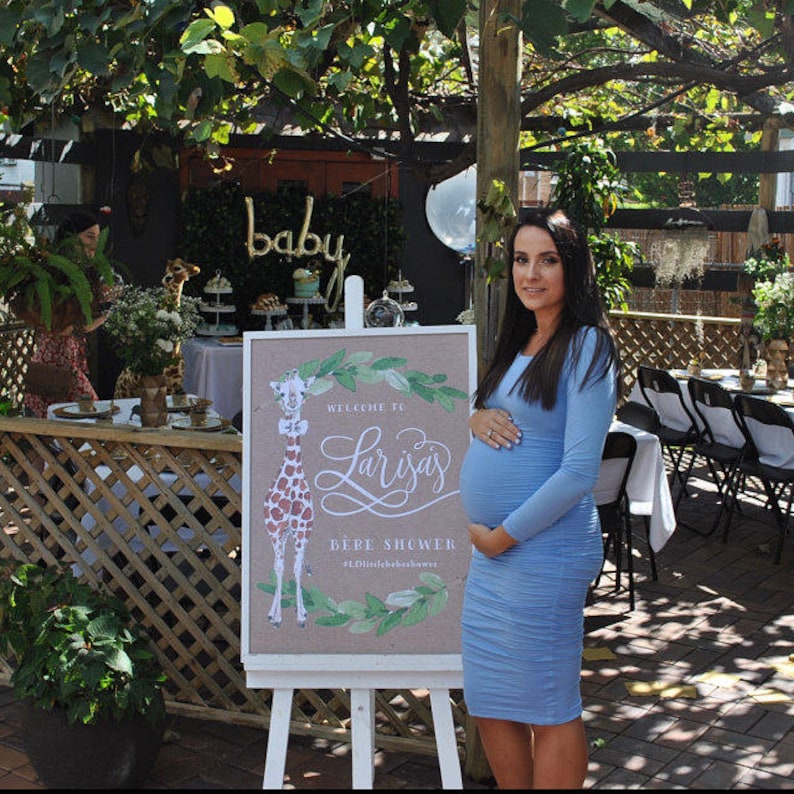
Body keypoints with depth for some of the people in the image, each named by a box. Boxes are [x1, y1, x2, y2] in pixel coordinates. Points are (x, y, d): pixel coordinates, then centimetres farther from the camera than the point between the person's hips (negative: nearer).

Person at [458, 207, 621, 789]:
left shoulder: (586, 347, -11)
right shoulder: (520, 342, 14)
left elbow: (578, 472, -17)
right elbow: (489, 414, 24)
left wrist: (503, 536, -14)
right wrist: (476, 418, -1)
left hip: (544, 550, -8)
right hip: (490, 549, 8)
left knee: (550, 710, 5)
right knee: (490, 707, 15)